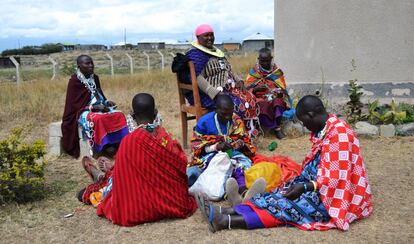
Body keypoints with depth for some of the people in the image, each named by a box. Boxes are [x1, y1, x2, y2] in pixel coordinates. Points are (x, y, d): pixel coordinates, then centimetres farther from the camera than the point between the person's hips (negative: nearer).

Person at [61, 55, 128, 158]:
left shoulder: (95, 78, 10)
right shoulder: (74, 81, -10)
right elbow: (75, 104, -13)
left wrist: (107, 102, -4)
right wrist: (94, 107, -23)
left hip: (99, 108, 7)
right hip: (82, 111, -6)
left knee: (119, 115, -19)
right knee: (97, 119, -39)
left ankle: (118, 143, -29)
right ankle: (106, 146, -35)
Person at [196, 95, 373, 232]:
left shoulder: (338, 133, -22)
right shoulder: (324, 129, 8)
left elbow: (337, 177, -25)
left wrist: (305, 187, -22)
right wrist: (300, 181, 6)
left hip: (334, 196, -9)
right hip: (320, 184, 9)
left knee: (288, 205, -21)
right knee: (281, 194, -8)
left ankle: (226, 221, -31)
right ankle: (229, 212, -19)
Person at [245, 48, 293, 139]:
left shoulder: (277, 72, 8)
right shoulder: (253, 72, 5)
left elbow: (283, 90, 5)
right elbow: (246, 90, -3)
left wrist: (278, 92, -19)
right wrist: (257, 89, -23)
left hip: (275, 99, 1)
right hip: (259, 100, -1)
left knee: (278, 101, -35)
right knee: (262, 106, -36)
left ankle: (278, 125, -35)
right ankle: (276, 128, -29)